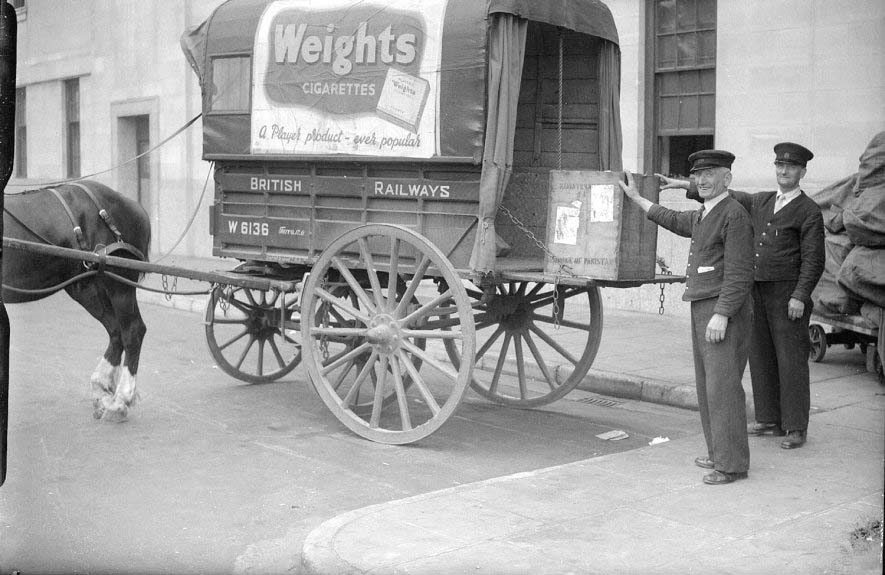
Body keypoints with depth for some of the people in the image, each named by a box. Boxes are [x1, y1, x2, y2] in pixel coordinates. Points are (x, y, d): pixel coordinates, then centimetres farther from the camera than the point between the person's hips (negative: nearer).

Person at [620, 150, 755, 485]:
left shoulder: (735, 215, -12)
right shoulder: (703, 216, 17)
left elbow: (739, 273, -18)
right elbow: (674, 221, 37)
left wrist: (721, 314, -24)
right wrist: (636, 198, 43)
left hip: (724, 311, -9)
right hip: (701, 308, 10)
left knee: (722, 386, -10)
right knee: (707, 385, 12)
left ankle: (732, 464, -5)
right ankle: (718, 453, 20)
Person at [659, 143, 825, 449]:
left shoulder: (809, 211, -5)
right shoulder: (761, 202, 14)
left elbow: (813, 260, -10)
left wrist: (800, 296, -19)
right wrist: (684, 185, 15)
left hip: (787, 294, -6)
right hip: (757, 291, 7)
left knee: (791, 360, -4)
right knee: (761, 357, 10)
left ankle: (796, 429, 3)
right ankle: (769, 420, 21)